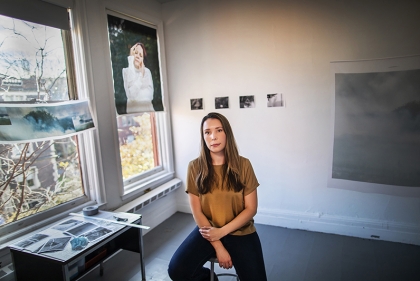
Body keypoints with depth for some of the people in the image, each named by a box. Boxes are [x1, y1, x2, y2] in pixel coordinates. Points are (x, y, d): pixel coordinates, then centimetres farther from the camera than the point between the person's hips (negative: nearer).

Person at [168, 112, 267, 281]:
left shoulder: (243, 165, -8)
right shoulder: (195, 167, -8)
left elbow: (251, 209, -6)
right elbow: (197, 211, -7)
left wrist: (222, 231, -15)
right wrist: (218, 246, -12)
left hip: (241, 232, 0)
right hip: (208, 230, 1)